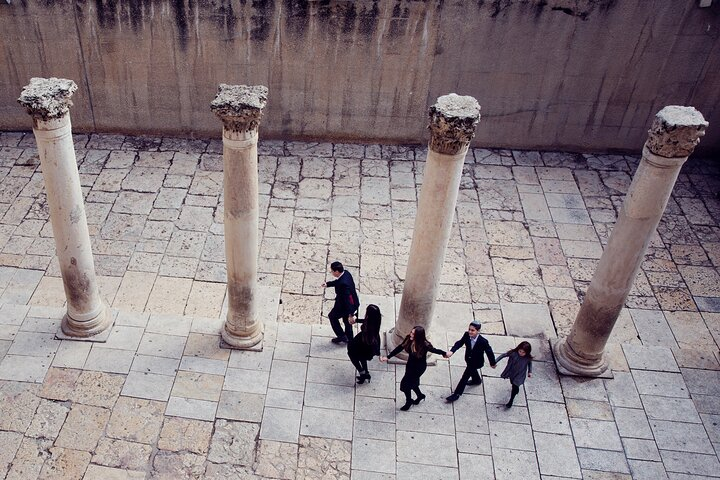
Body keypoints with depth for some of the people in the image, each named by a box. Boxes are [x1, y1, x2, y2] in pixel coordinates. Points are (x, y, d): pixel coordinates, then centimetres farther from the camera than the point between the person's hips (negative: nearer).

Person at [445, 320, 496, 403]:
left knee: (465, 376, 0)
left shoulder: (483, 341, -36)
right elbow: (459, 343, -28)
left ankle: (457, 394, 15)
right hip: (469, 359, 5)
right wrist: (451, 351, -47)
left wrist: (492, 363, -6)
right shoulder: (466, 335, -26)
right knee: (472, 370, 33)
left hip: (477, 362, -5)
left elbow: (489, 352, -22)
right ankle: (477, 380, 66)